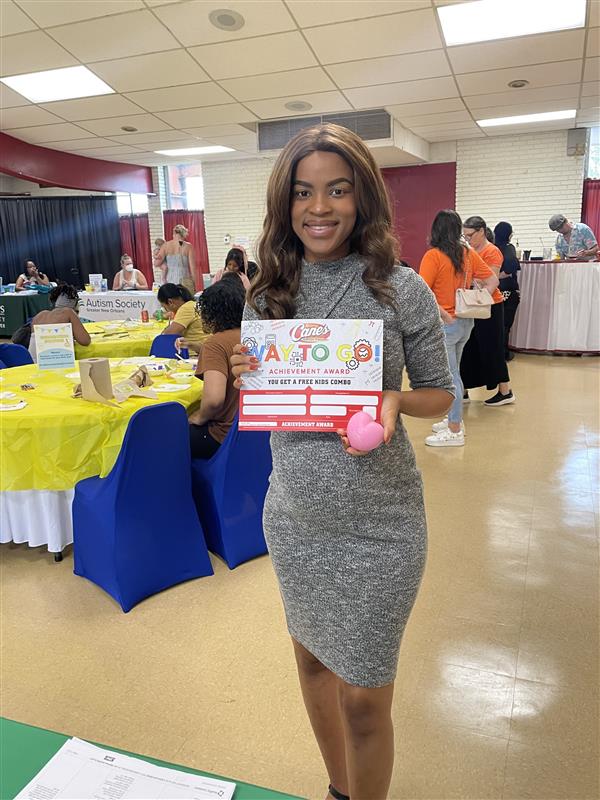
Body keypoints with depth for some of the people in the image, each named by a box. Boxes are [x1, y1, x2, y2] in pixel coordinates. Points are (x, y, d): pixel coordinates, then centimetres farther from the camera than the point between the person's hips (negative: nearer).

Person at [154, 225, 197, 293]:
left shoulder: (165, 245, 5)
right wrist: (194, 285, 3)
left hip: (169, 282, 2)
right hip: (185, 282, -2)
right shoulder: (188, 246, -1)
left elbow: (156, 263, -2)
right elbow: (192, 267, -3)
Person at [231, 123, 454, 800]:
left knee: (363, 696, 8)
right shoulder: (267, 293, 0)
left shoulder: (402, 290, -11)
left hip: (377, 522, -4)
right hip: (292, 514, 5)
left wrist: (394, 402, -22)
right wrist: (244, 375, -13)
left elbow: (440, 393, -1)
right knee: (312, 656, 23)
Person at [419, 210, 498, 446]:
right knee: (453, 373, 19)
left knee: (449, 376, 0)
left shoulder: (433, 256, -14)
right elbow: (492, 280, 9)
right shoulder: (468, 253, 4)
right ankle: (454, 419, 31)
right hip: (465, 322, 7)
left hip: (445, 324, -7)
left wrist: (445, 317, -18)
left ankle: (454, 431, 8)